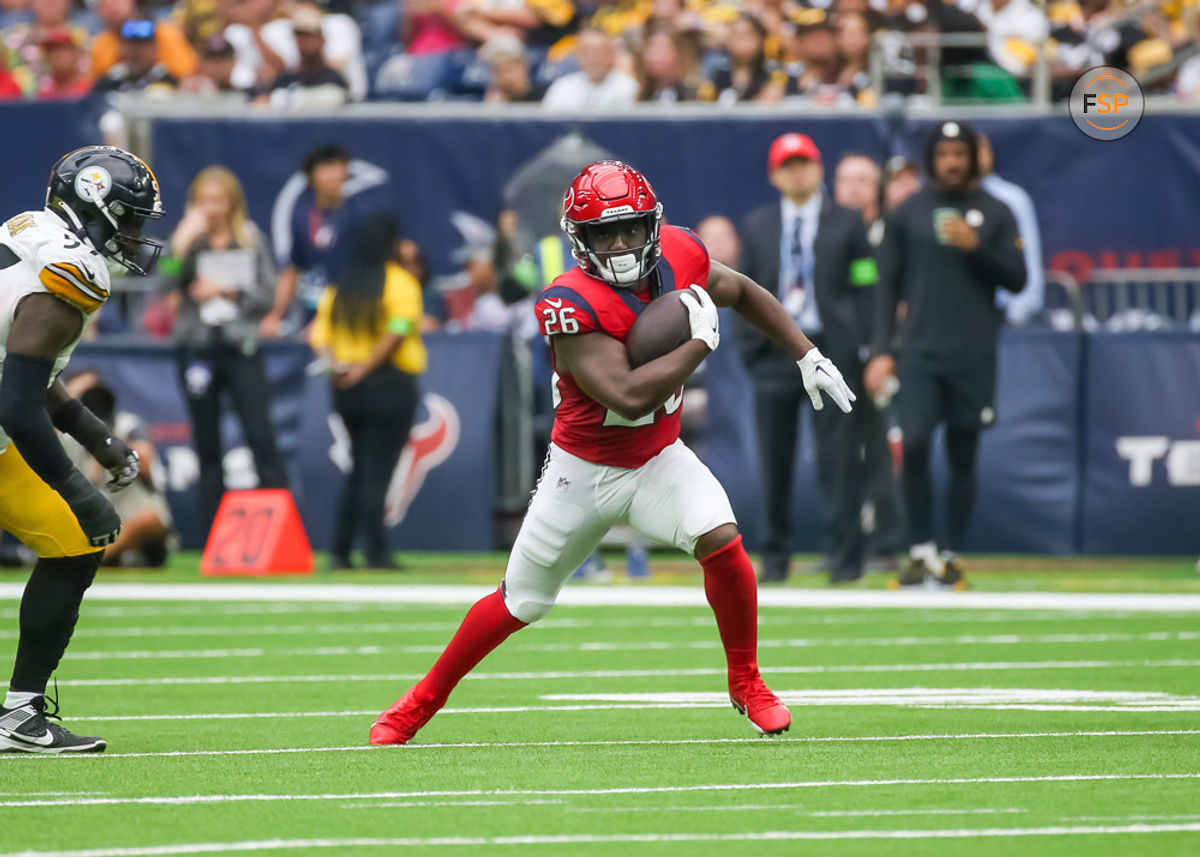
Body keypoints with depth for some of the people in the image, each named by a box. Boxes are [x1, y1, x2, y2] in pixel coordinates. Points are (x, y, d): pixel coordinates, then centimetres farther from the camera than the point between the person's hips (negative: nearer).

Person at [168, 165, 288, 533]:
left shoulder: (250, 240, 6)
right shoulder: (189, 242, 4)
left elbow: (267, 295, 3)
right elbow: (167, 283, -12)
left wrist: (227, 290, -10)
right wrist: (184, 240, -18)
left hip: (241, 349, -1)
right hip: (197, 348, 1)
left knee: (262, 439, -10)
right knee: (208, 448, 5)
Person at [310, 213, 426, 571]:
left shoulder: (339, 287, 13)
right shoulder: (399, 282, -5)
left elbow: (320, 336, 5)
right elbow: (398, 328, -20)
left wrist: (337, 366, -8)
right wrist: (367, 366, -17)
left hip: (347, 390, 5)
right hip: (389, 383, -5)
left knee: (360, 470, 15)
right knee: (376, 471, -5)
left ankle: (339, 550, 11)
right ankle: (376, 553, -9)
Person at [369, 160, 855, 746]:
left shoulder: (679, 256, -12)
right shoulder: (569, 306, -30)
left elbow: (742, 293, 10)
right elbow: (628, 395, -39)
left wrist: (808, 357, 7)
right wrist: (701, 341, -31)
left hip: (658, 460, 3)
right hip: (584, 470, -3)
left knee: (721, 540, -24)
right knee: (520, 603, 8)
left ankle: (746, 683, -3)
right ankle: (422, 702, 29)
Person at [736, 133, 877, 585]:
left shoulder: (847, 223, 7)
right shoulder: (756, 225, 14)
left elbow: (864, 288, 3)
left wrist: (857, 348, -6)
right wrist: (751, 341, 1)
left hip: (832, 350, -2)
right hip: (775, 356, 2)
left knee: (839, 459, -6)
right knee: (774, 461, 3)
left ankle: (845, 558, -3)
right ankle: (774, 559, 10)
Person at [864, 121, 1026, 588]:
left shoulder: (995, 213, 5)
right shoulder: (907, 213, 7)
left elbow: (1016, 280, 2)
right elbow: (888, 285, 7)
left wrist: (976, 247, -13)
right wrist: (881, 351, -1)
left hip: (974, 355, 0)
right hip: (920, 352, 0)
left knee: (963, 457, 4)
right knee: (914, 445, -13)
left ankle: (952, 556, 12)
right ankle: (921, 551, -3)